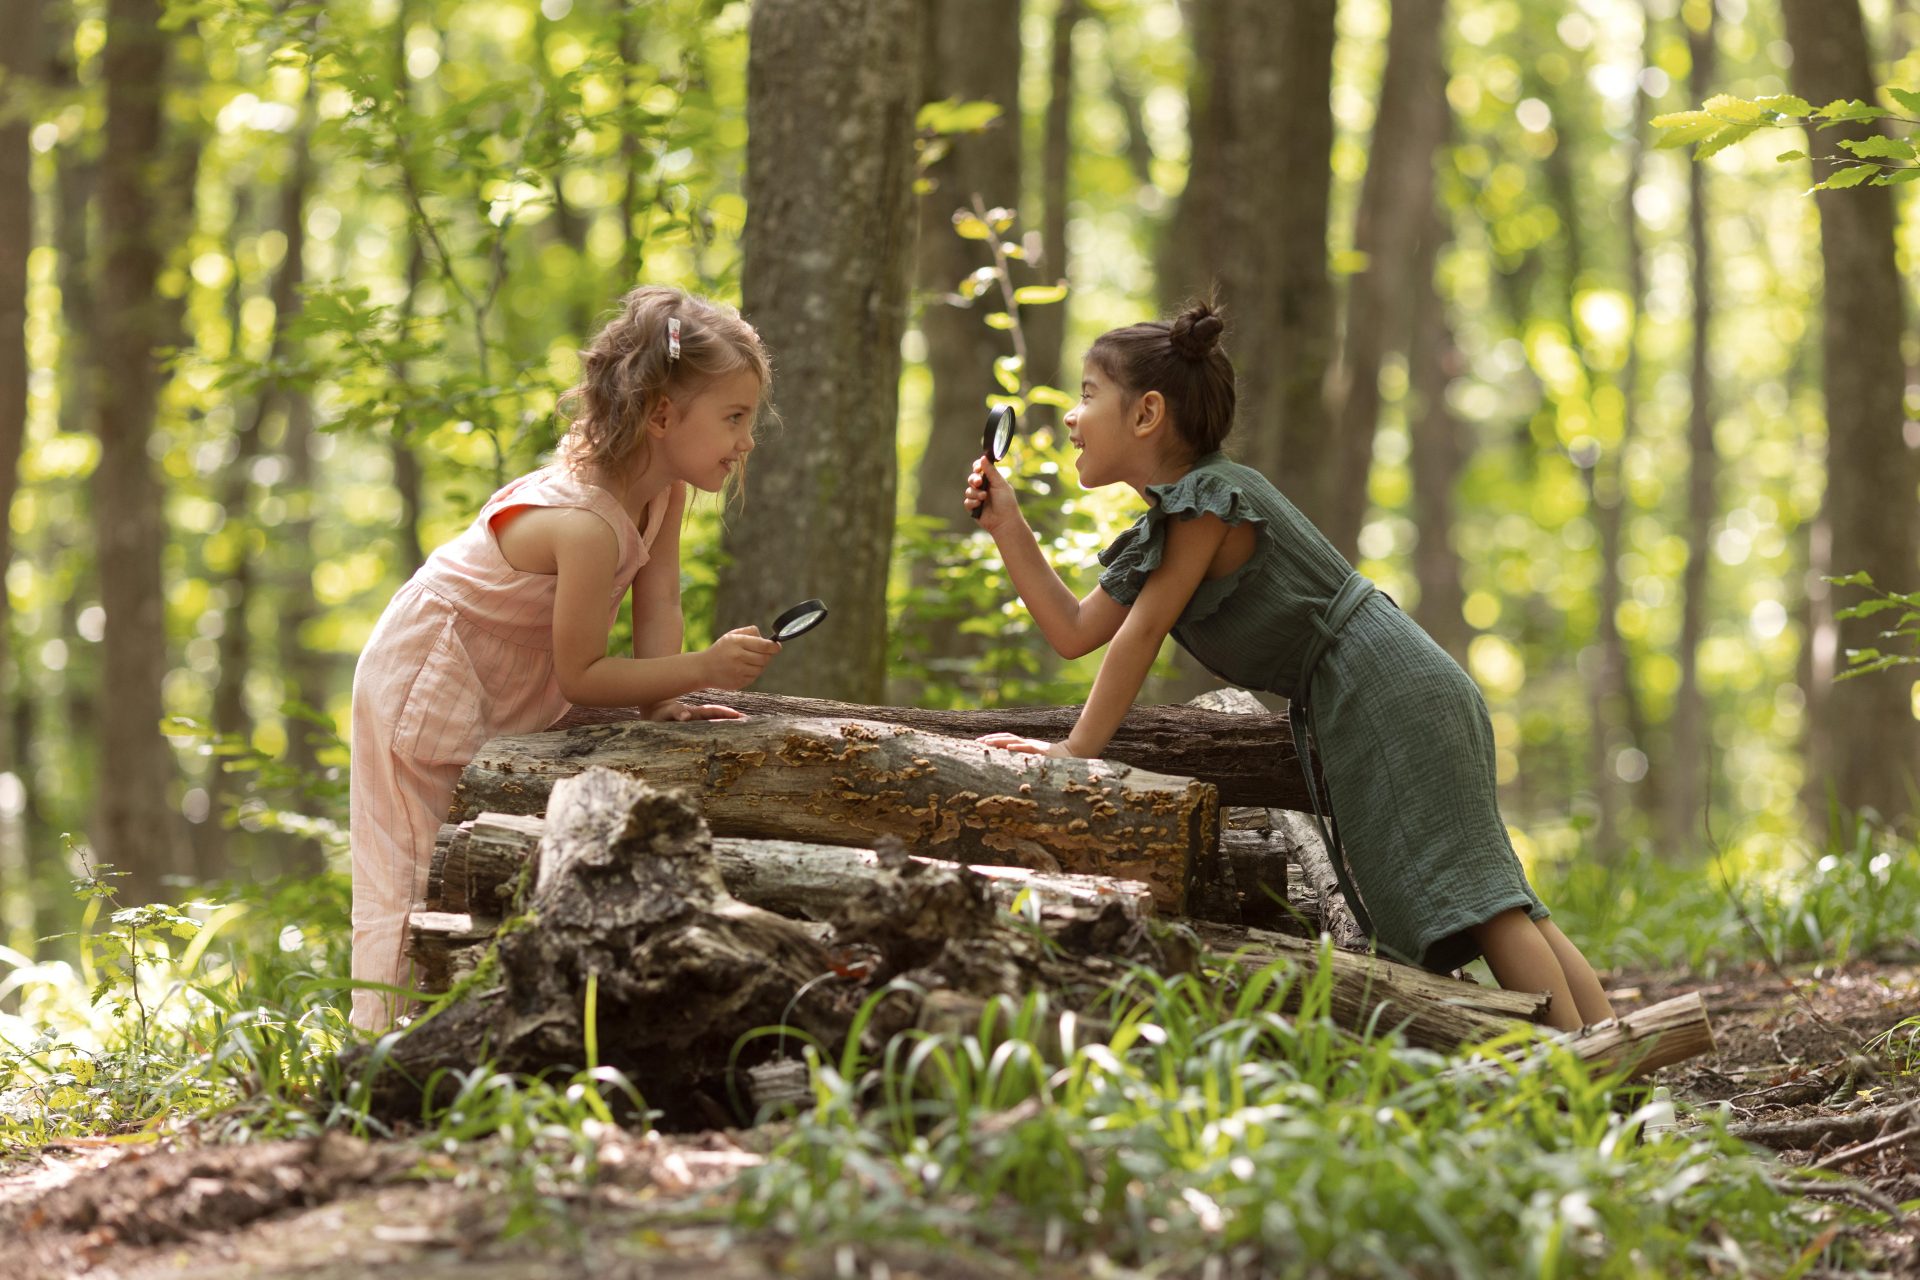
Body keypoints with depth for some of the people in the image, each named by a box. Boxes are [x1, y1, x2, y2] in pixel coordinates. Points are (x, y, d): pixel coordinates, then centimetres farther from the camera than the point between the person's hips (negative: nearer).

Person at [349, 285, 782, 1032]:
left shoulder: (665, 485, -11)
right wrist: (703, 669, -33)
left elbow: (657, 602, -4)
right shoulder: (587, 525, -37)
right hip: (431, 686, -9)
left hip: (508, 695, 9)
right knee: (419, 889, -4)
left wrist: (661, 700, -15)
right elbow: (580, 675, -30)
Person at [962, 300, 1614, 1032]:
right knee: (1491, 896, 7)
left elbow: (1142, 632, -15)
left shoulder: (1209, 498, -13)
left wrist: (1076, 750, -13)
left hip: (1387, 691, -10)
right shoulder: (1161, 531, 16)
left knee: (1463, 888, -16)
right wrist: (1007, 525, 13)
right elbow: (1075, 631, 18)